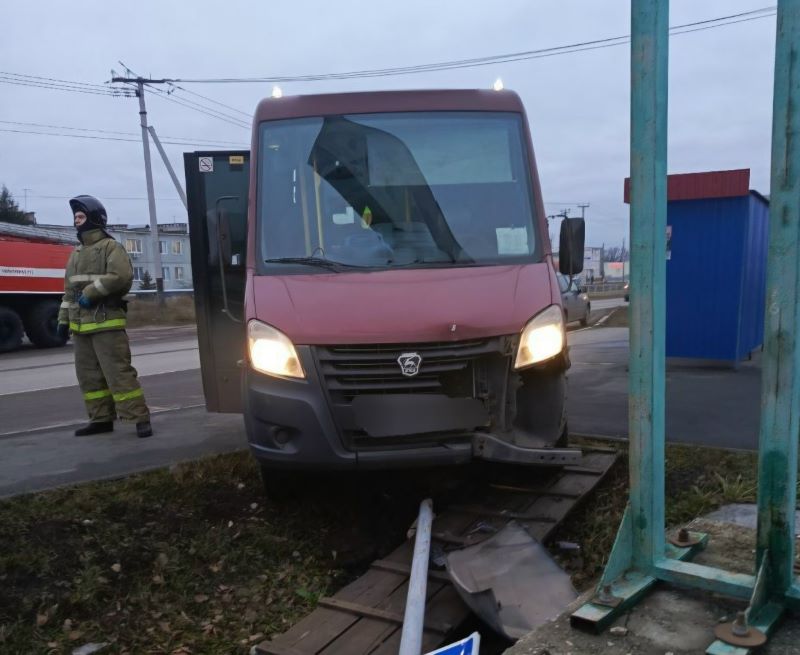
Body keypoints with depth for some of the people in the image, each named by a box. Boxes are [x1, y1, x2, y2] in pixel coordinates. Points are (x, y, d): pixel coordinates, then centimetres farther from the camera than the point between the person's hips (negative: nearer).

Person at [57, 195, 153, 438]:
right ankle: (101, 418, 18)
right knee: (88, 374, 10)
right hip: (81, 324, 9)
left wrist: (91, 293, -19)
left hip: (106, 321, -8)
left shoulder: (111, 247, -4)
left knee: (118, 372, -11)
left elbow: (121, 276, -21)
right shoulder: (76, 253, 20)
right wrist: (64, 318, 15)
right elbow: (69, 289, 22)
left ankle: (140, 418, -8)